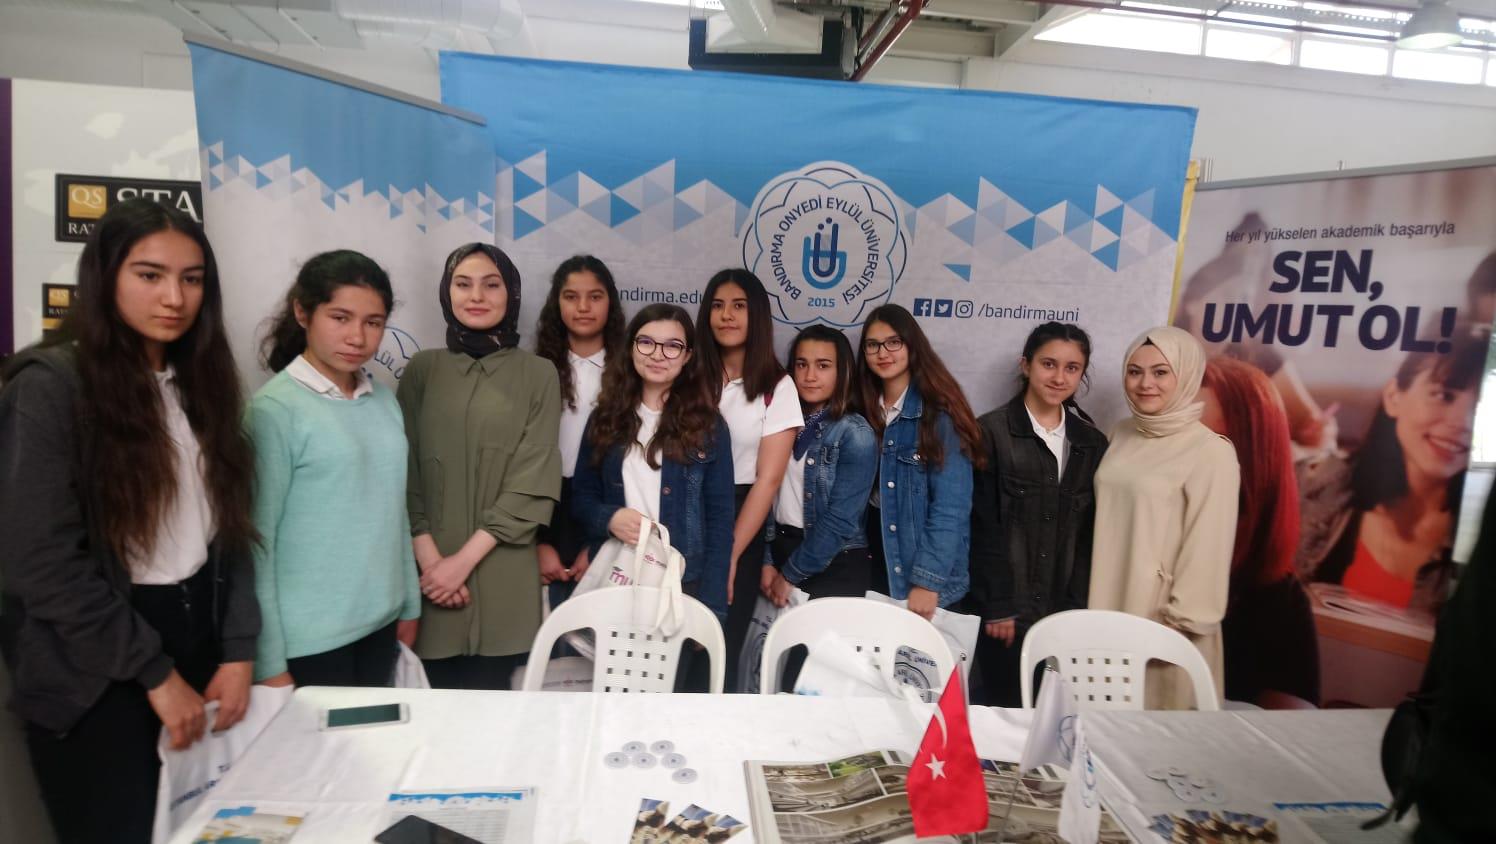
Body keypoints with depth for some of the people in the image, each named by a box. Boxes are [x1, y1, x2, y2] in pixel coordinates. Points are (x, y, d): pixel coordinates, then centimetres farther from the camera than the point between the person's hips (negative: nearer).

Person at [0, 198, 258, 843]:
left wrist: (239, 650, -2)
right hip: (93, 673, -5)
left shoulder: (200, 383, 7)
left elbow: (230, 527, 6)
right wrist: (154, 671, -14)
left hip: (199, 640, 6)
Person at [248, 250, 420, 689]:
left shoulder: (384, 400, 4)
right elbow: (257, 537, -12)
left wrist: (410, 604, 11)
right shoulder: (276, 407, -13)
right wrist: (268, 661, -12)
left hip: (380, 622, 6)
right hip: (310, 637, -6)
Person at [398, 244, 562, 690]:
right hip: (431, 571, 1)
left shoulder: (537, 374, 1)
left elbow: (534, 483, -5)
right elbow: (404, 472, 3)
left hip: (502, 576, -1)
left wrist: (465, 558, -11)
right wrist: (429, 556, -9)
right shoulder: (422, 369, 6)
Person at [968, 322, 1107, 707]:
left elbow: (1088, 534, 8)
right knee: (1003, 708, 2)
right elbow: (984, 527, -8)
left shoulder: (1091, 442, 9)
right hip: (1005, 608, -4)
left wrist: (1076, 608, 1)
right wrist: (997, 608, -11)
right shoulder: (991, 432, -4)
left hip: (1064, 609, 4)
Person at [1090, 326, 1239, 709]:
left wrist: (1181, 626, -11)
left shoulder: (1212, 453, -12)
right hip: (1108, 608, 6)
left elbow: (1208, 549, -12)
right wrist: (1091, 599, 10)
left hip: (1162, 622, -5)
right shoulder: (1122, 436, 6)